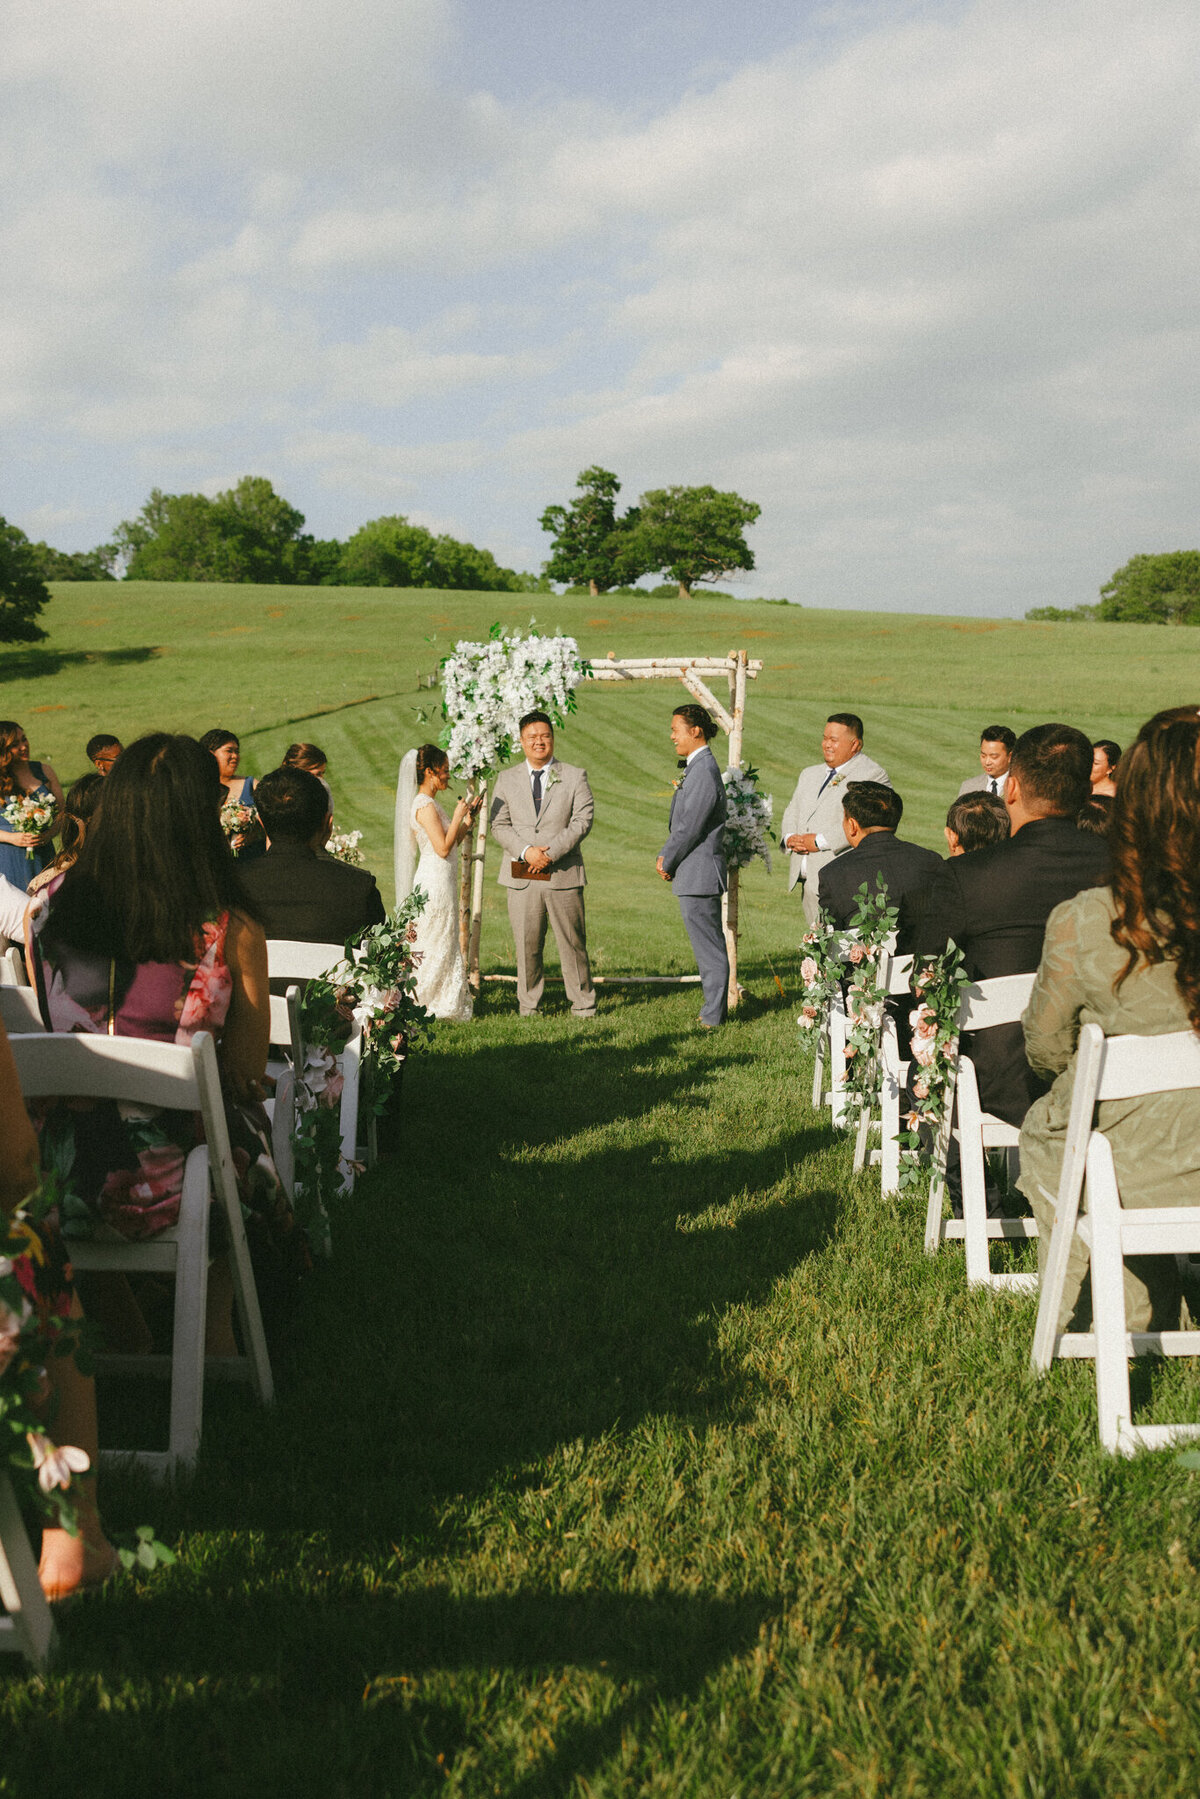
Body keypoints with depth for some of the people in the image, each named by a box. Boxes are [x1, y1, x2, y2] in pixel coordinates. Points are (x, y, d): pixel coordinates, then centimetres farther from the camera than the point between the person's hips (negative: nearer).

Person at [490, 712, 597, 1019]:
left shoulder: (575, 776, 5)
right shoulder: (507, 779, 11)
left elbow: (582, 820, -4)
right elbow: (499, 825, 4)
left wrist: (551, 852, -15)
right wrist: (527, 852, -12)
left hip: (564, 874, -1)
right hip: (521, 876, 2)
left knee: (573, 942, 2)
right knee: (526, 945, 4)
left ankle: (583, 1005, 13)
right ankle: (528, 1006, 15)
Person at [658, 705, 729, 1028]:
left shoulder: (704, 772, -19)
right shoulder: (694, 768, 14)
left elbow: (690, 828, -19)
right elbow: (680, 822, 19)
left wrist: (668, 862, -7)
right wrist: (666, 856, 7)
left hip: (699, 875, -10)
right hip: (694, 874, 10)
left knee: (709, 947, -3)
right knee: (708, 945, 16)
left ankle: (713, 1016, 4)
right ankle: (716, 1009, 25)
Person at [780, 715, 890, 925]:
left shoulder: (873, 775, -4)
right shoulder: (810, 774, 23)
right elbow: (792, 812, 23)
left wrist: (820, 841, -18)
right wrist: (790, 837, 0)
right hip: (808, 881, 7)